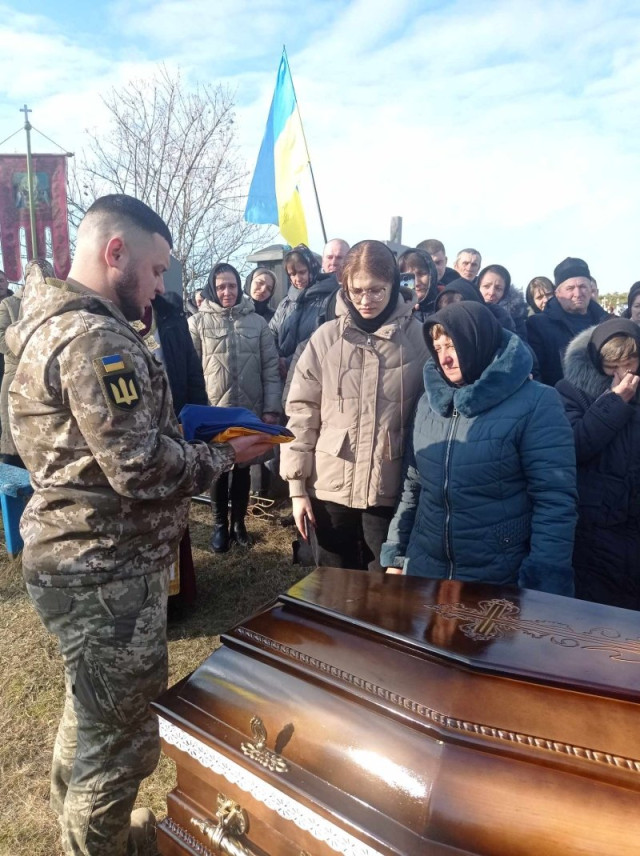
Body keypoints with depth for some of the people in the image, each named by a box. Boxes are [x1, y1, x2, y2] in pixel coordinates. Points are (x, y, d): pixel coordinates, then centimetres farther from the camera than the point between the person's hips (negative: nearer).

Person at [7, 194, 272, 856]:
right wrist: (224, 456, -11)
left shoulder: (51, 323, 11)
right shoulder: (94, 339, -23)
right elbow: (141, 471, -26)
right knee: (120, 736, 10)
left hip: (76, 559, 11)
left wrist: (188, 426, 8)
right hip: (108, 574, -11)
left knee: (90, 708, 30)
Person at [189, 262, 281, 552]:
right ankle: (220, 524, 26)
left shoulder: (257, 322, 3)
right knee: (219, 469, 9)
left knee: (243, 468, 13)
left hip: (249, 411, 2)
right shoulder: (198, 322, -1)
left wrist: (271, 408, -3)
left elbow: (270, 368, 2)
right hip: (213, 411, -1)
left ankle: (238, 521, 30)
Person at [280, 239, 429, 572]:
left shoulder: (417, 338, -3)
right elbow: (301, 412, 1)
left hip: (390, 490, -1)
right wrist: (297, 485, 0)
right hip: (329, 488, 1)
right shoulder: (325, 338, -1)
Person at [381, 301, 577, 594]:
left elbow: (555, 502, -14)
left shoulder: (535, 404, -12)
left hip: (500, 581, -4)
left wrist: (542, 585, -18)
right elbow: (412, 486, 9)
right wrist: (395, 555, 8)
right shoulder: (429, 401, 4)